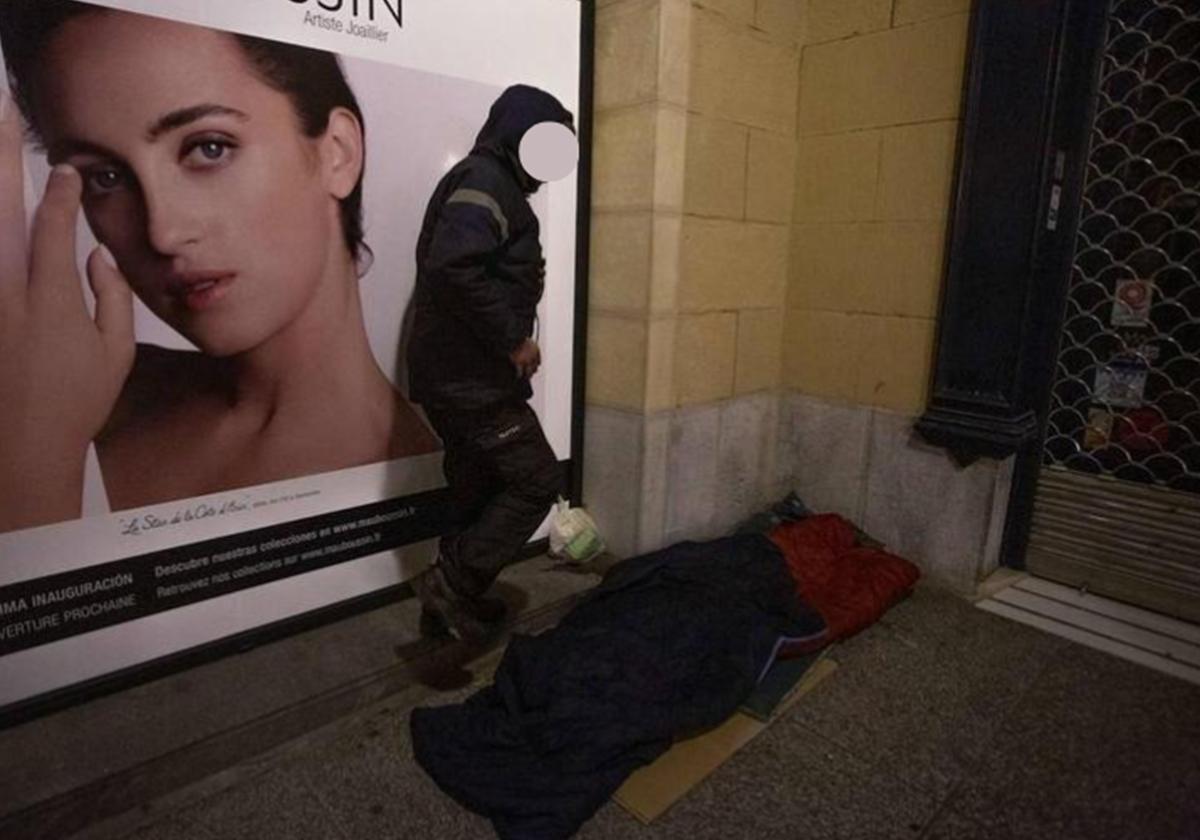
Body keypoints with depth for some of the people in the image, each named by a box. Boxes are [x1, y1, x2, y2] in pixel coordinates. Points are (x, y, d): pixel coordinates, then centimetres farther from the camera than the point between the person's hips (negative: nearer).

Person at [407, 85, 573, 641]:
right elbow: (454, 267, -28)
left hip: (457, 375, 10)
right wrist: (514, 340, -20)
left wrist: (506, 341, 13)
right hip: (473, 379, -10)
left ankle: (454, 601, 29)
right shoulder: (486, 180, -12)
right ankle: (452, 584, 3)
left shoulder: (485, 181, 21)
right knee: (537, 482, -2)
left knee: (477, 491, 17)